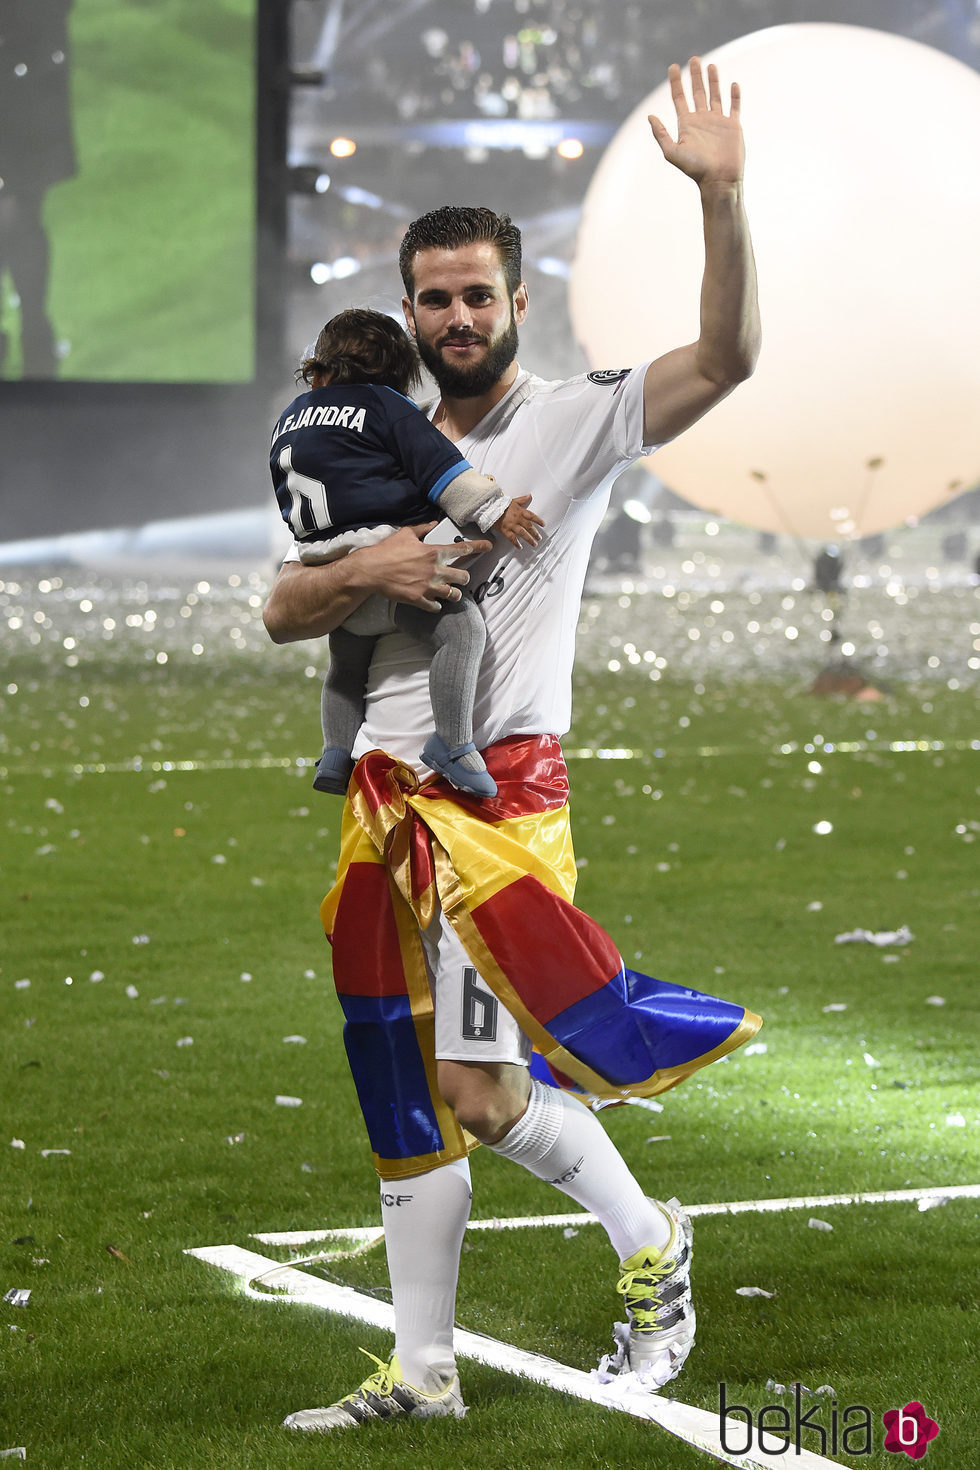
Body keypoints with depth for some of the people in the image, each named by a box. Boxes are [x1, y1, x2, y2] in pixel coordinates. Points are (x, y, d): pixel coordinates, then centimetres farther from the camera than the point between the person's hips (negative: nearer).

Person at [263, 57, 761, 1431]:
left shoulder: (572, 422, -2)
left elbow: (726, 358, -17)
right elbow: (283, 612, 14)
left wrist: (721, 198, -28)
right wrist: (362, 572, -7)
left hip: (498, 788, -6)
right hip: (384, 792, 6)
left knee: (475, 1085, -13)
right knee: (406, 1095, 9)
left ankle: (648, 1239, 12)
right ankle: (423, 1368, 18)